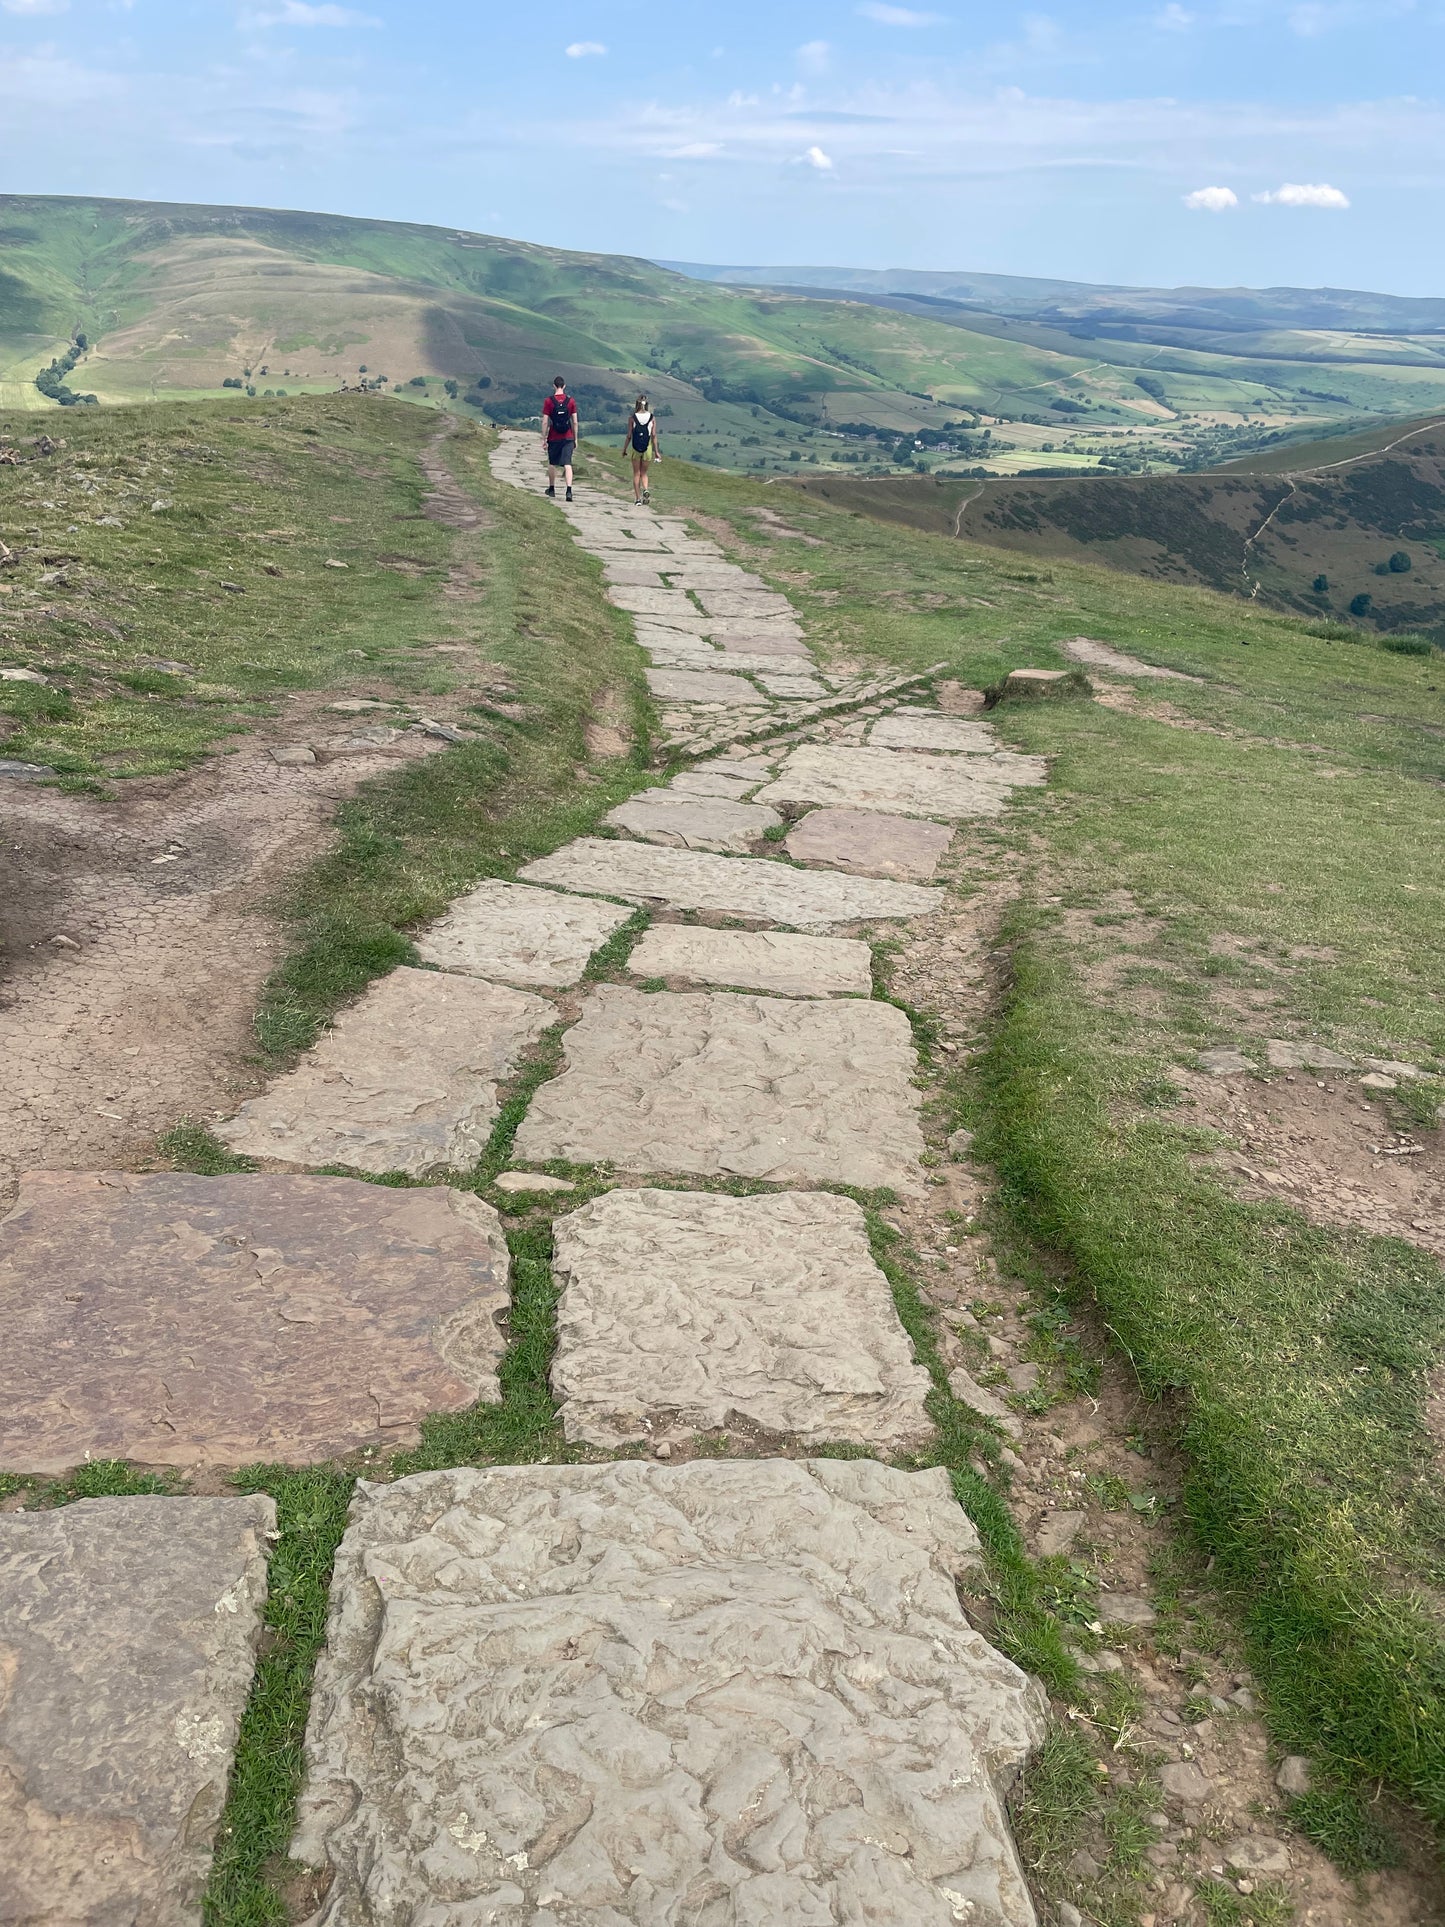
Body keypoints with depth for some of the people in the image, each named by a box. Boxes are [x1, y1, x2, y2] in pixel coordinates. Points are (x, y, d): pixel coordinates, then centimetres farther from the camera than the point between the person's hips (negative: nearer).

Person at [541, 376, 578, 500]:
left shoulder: (549, 401, -6)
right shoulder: (571, 401, -1)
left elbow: (545, 422, -7)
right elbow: (575, 422, 1)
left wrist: (544, 439, -1)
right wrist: (575, 439, 10)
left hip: (554, 438, -1)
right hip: (568, 438, 1)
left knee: (552, 464, 17)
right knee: (567, 464, -4)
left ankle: (551, 489, 29)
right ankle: (569, 490, -19)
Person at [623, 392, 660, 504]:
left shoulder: (632, 418, -7)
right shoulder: (652, 418, -2)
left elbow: (629, 436, -6)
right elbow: (654, 435, -3)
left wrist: (624, 449, 5)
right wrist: (656, 451, 2)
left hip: (635, 448, -2)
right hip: (647, 448, 2)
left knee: (636, 474, 9)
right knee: (644, 473, 16)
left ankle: (638, 499, 6)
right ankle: (646, 490, -12)